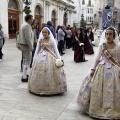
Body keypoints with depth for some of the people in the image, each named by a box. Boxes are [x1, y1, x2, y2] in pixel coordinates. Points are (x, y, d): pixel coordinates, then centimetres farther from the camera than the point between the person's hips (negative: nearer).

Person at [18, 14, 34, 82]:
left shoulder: (23, 25, 15)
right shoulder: (27, 26, -17)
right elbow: (28, 38, -23)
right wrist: (31, 47, -20)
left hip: (23, 44, 11)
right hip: (26, 45, -11)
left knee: (25, 60, 18)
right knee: (27, 61, -8)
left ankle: (25, 74, 27)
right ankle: (24, 77, -7)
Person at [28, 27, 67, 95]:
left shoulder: (52, 40, 1)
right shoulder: (40, 40, 9)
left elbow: (56, 50, 3)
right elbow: (37, 50, 15)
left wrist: (59, 59, -2)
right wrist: (35, 59, 13)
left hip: (50, 57, -3)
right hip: (41, 57, 3)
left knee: (50, 73, -8)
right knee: (40, 72, -1)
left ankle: (52, 88, 2)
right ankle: (40, 87, 10)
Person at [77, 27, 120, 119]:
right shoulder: (102, 45, 2)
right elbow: (97, 58, 7)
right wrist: (93, 69, 5)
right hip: (102, 69, 2)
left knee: (112, 91, 1)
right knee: (98, 90, 5)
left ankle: (111, 110, 16)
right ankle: (98, 108, 21)